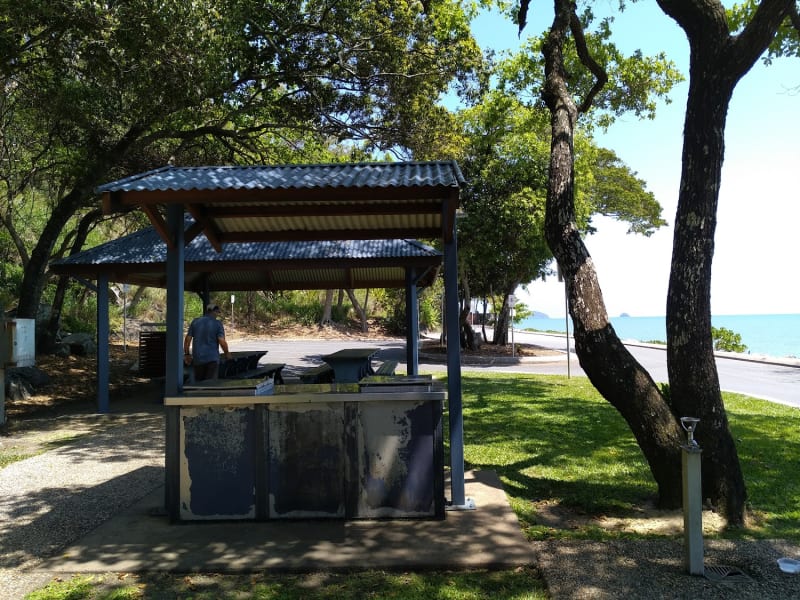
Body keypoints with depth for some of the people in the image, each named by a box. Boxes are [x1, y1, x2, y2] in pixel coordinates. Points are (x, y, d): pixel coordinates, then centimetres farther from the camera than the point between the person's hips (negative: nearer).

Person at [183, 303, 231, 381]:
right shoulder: (217, 324, -5)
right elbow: (222, 342, -13)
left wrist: (187, 354, 13)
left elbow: (187, 339, 4)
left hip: (197, 358, 3)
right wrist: (227, 353, 3)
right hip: (212, 358, -3)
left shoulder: (195, 322, 6)